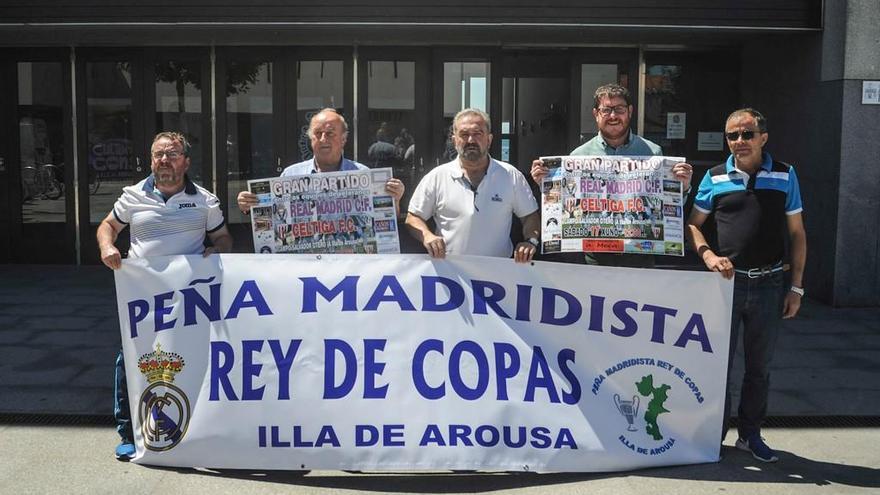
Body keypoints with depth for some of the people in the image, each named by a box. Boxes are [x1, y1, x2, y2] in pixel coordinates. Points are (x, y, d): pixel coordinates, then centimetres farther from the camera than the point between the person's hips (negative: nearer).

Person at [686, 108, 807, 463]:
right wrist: (708, 254, -13)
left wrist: (796, 287, 2)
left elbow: (797, 234, 6)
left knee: (759, 365, 12)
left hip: (768, 284, 1)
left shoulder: (785, 176, 4)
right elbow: (693, 224, 7)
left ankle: (750, 434, 26)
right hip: (725, 281, -1)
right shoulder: (715, 178, 2)